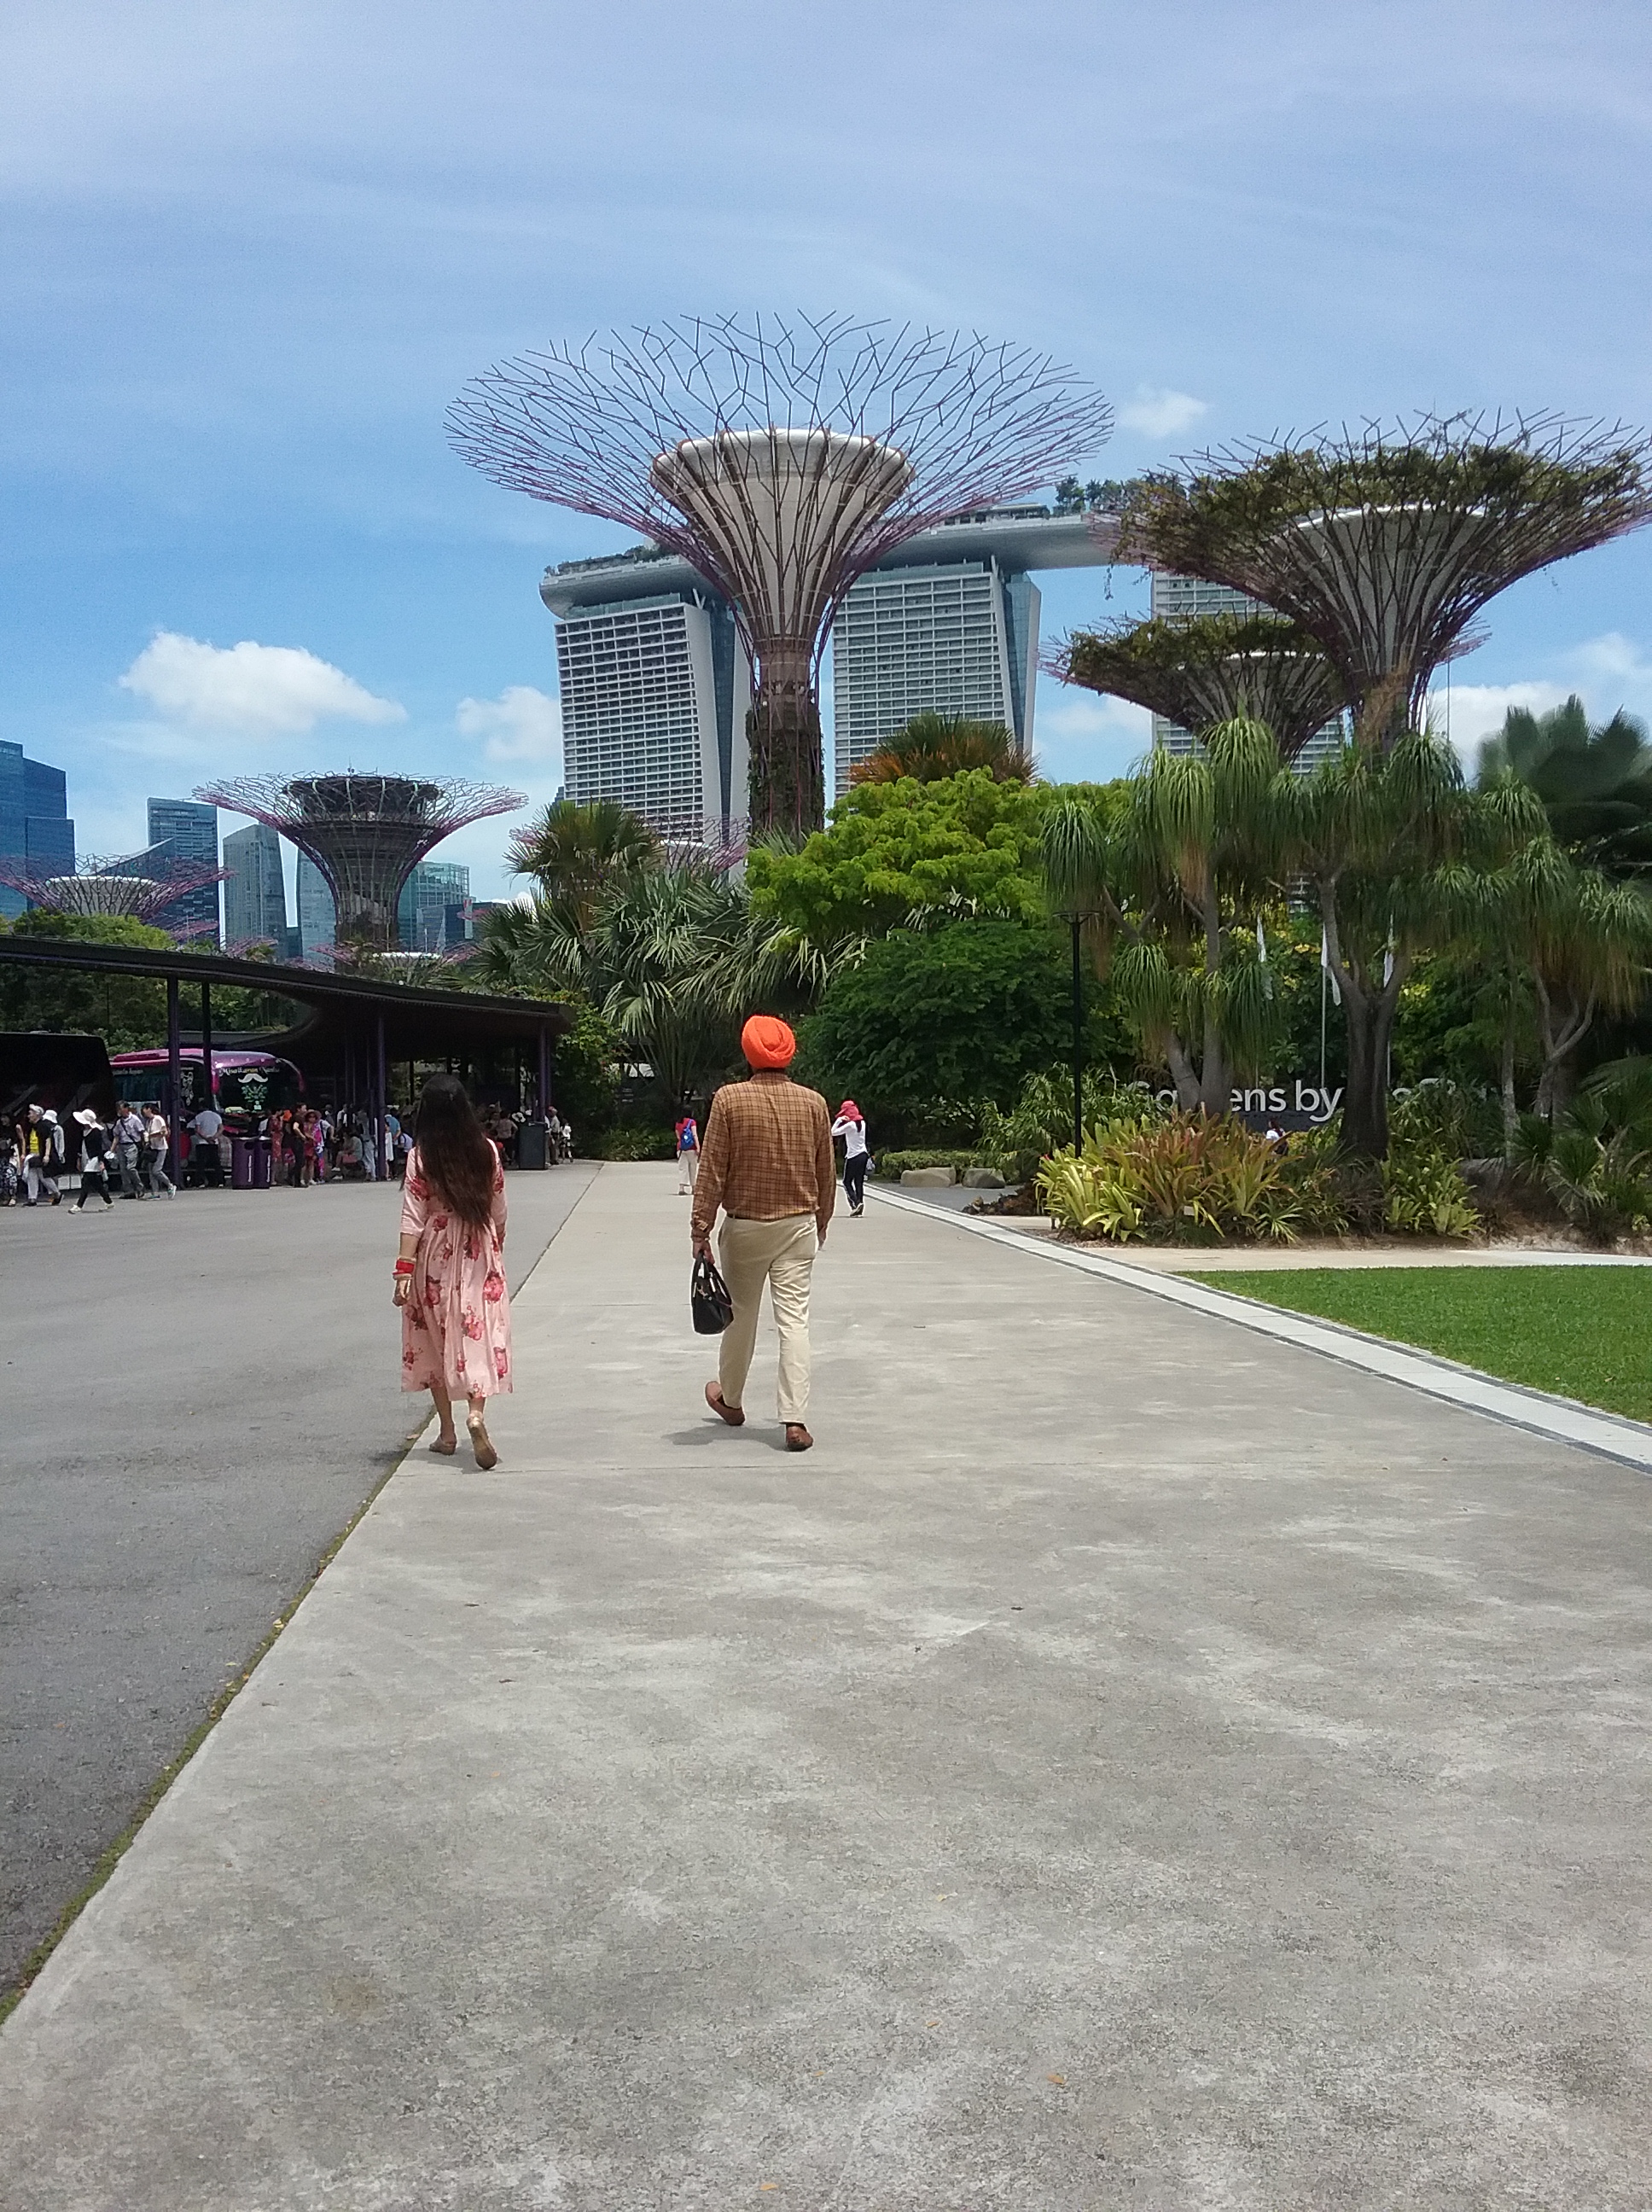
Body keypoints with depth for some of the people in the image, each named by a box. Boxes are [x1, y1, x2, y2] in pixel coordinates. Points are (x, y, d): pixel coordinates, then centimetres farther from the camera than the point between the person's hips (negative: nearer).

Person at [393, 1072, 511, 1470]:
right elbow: (498, 1212, 5)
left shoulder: (421, 1156, -9)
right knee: (479, 1333, -1)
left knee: (435, 1338, 12)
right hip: (479, 1256, 1)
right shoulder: (487, 1150, -2)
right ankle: (476, 1411, -25)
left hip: (435, 1256, -1)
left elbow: (413, 1217, -13)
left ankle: (447, 1431, 19)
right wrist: (497, 1251, 20)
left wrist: (404, 1269, -12)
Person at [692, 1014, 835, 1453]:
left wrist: (701, 1228, -3)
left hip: (745, 1226, -1)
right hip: (798, 1226, 1)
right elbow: (827, 1174, 6)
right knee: (794, 1319, -1)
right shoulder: (814, 1103, -1)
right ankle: (794, 1420, -7)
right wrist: (820, 1225, 20)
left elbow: (711, 1171, -9)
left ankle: (730, 1400, 35)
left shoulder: (730, 1099, -9)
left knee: (741, 1316, 15)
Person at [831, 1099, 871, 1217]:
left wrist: (839, 1120, -8)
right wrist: (843, 1121, 12)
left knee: (847, 1182, 5)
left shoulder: (849, 1125, -17)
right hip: (863, 1155, 7)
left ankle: (856, 1203, -13)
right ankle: (859, 1210, 5)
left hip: (853, 1157, -7)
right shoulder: (862, 1123, 6)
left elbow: (833, 1132, -15)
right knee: (859, 1182, 8)